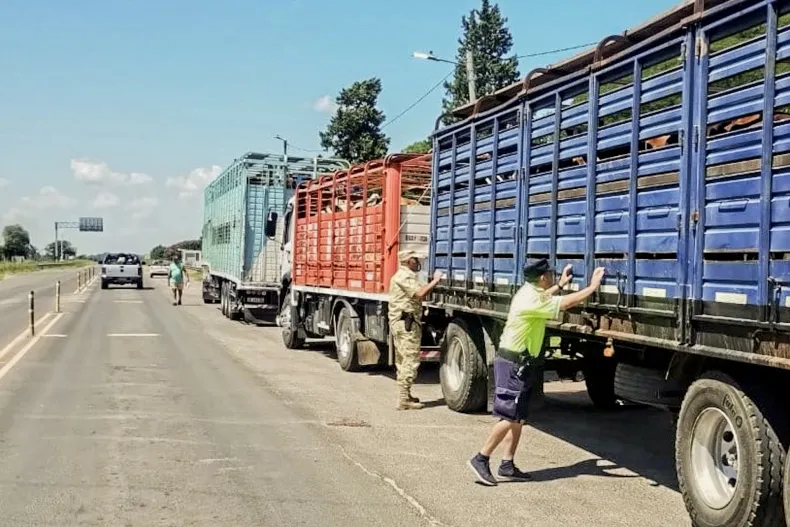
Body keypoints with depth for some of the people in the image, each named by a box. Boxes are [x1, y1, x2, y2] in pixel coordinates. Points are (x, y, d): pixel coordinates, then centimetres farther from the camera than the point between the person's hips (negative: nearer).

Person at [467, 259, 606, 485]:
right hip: (513, 364, -10)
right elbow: (567, 303, -22)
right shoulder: (531, 300, -20)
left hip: (519, 364, 10)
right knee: (509, 417, -10)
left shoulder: (528, 292, 11)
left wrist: (560, 284, 37)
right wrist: (593, 286, -14)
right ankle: (481, 459, -5)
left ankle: (507, 465, 13)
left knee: (518, 418, 10)